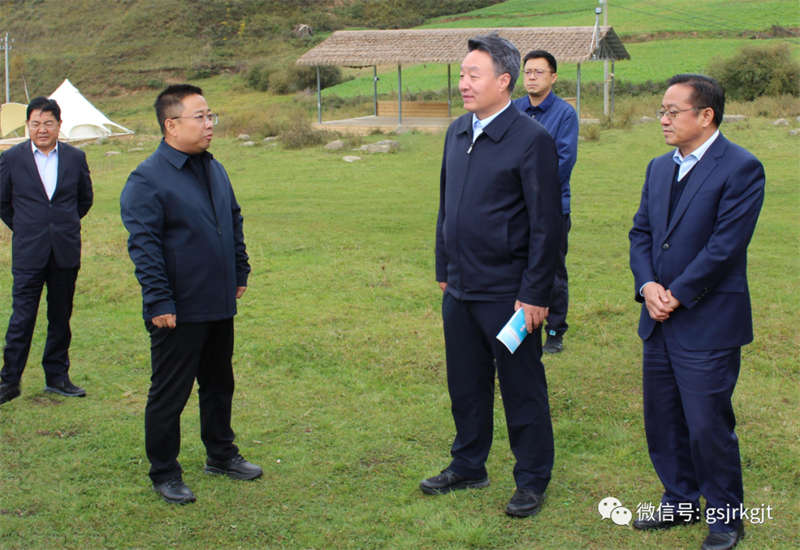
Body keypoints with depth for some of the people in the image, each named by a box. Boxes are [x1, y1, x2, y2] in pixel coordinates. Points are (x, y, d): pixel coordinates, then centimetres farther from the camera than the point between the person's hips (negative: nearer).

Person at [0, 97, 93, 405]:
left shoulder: (76, 158, 4)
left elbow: (85, 198, 17)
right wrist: (25, 229, 11)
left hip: (66, 252, 2)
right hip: (28, 253, -2)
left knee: (61, 318, 10)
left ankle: (57, 377, 22)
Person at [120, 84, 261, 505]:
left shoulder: (215, 169, 10)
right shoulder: (147, 179, -15)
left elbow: (234, 222, 21)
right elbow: (143, 246, -17)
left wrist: (239, 273, 18)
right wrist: (159, 303, -19)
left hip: (219, 305, 8)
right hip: (177, 312, -7)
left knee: (219, 384, 20)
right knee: (169, 395, 4)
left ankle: (221, 454, 36)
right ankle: (164, 474, 18)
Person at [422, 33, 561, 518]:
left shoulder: (532, 140, -13)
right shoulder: (457, 132, 9)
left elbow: (547, 225, -14)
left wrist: (535, 295, -14)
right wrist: (443, 270, 16)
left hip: (508, 293, -7)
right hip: (460, 290, 7)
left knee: (522, 390, 7)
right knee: (466, 385, 18)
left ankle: (532, 481, 23)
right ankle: (468, 466, 36)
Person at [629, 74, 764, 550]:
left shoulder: (741, 168, -12)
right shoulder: (660, 168, 12)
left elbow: (725, 246, -17)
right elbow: (641, 232, 11)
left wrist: (677, 295, -15)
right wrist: (648, 286, -6)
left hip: (708, 324, -7)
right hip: (660, 320, 7)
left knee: (708, 425, -1)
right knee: (663, 421, 14)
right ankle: (681, 502, 32)